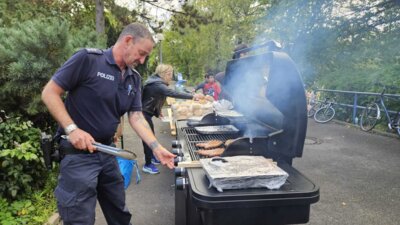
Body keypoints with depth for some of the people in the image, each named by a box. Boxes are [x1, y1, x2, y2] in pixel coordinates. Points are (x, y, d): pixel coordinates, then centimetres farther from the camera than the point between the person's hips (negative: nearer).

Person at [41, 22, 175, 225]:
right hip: (78, 152, -6)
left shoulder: (134, 79, 6)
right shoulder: (87, 59, -14)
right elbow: (49, 93, -12)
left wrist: (157, 148, -8)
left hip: (107, 152, 7)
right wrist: (72, 129, -21)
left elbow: (136, 117, 3)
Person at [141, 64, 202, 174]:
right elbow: (172, 93, -37)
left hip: (146, 113, 10)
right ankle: (147, 165, 3)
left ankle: (152, 157, 33)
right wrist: (192, 96, -40)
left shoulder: (157, 83, 9)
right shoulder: (157, 85, -23)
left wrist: (157, 112, 11)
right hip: (143, 114, -10)